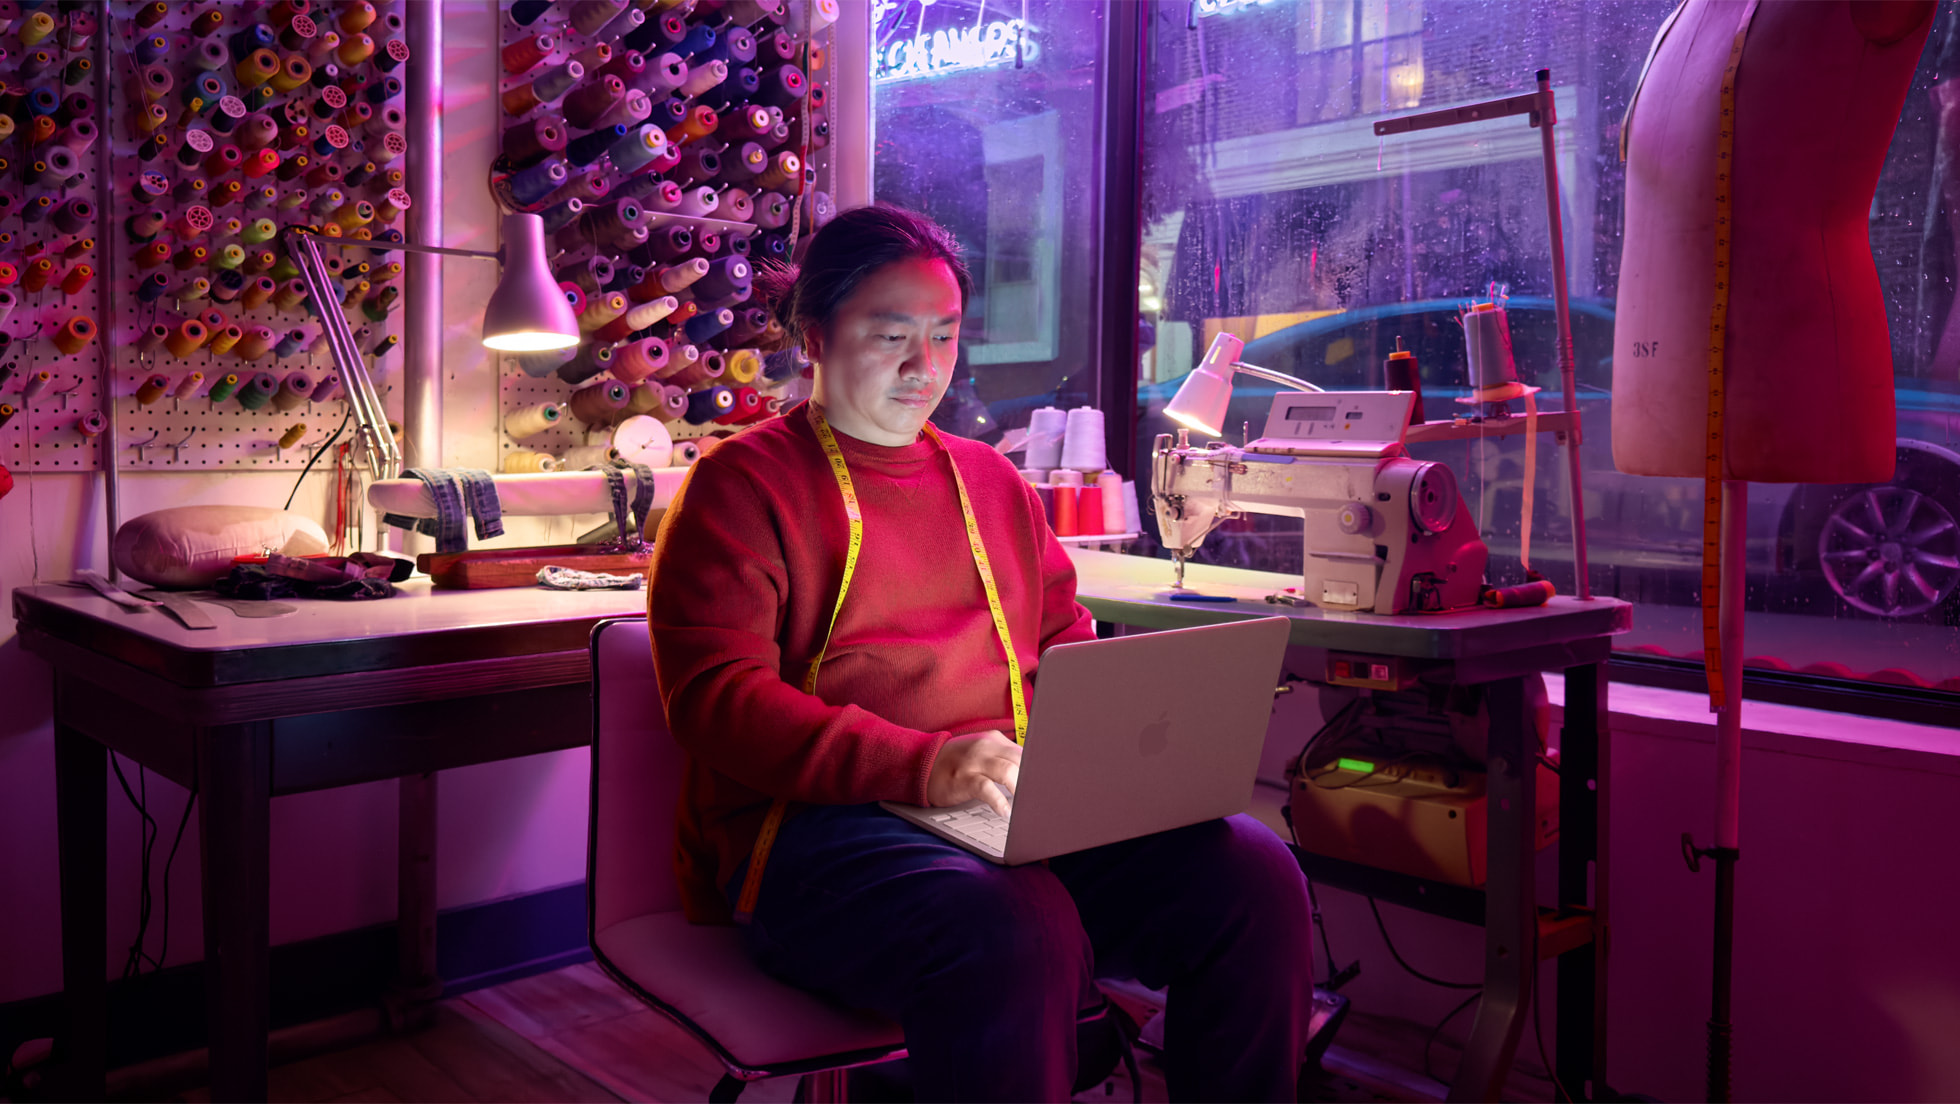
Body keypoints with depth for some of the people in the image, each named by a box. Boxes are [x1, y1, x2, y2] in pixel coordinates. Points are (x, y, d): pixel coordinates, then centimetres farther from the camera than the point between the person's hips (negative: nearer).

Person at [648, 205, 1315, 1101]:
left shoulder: (993, 481, 23)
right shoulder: (742, 483, 3)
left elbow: (1067, 649, 27)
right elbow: (716, 697, -9)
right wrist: (922, 765, -22)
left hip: (1024, 813, 6)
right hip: (817, 823, -5)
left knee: (1254, 875, -18)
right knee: (1015, 934, -37)